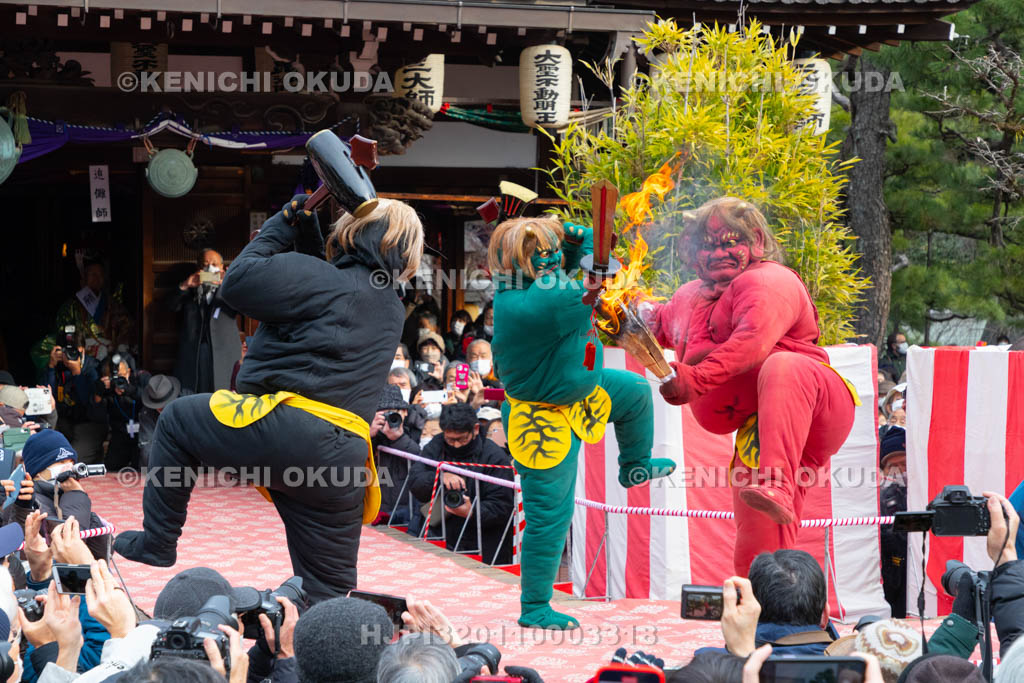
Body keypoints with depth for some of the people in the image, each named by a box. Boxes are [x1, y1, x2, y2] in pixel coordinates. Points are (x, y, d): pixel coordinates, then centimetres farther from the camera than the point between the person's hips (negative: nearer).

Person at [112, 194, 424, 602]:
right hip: (343, 462, 7)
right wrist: (310, 241, 29)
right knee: (330, 595, 10)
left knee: (176, 421, 18)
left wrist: (277, 230, 6)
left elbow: (238, 282, -7)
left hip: (286, 434, -7)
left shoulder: (320, 278, -4)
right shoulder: (391, 309, 20)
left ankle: (155, 543, 22)